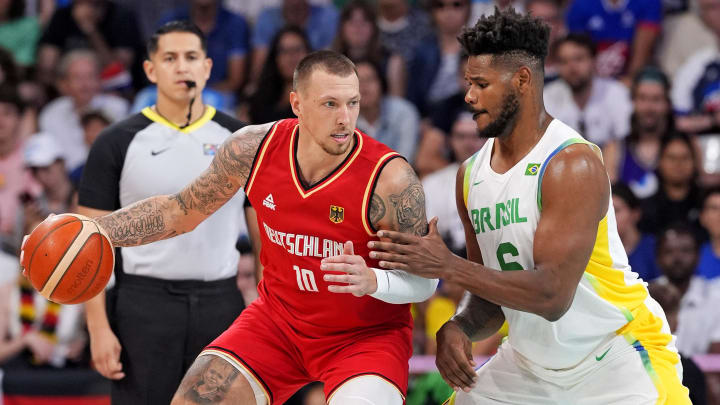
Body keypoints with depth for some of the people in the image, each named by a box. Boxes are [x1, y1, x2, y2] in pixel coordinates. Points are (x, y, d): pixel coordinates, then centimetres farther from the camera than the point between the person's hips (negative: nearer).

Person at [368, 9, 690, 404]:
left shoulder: (573, 164, -20)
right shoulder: (471, 176, 3)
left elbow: (553, 295, -27)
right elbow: (492, 293, 10)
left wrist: (449, 266, -28)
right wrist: (458, 328, -12)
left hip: (617, 353, -7)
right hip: (530, 358, 7)